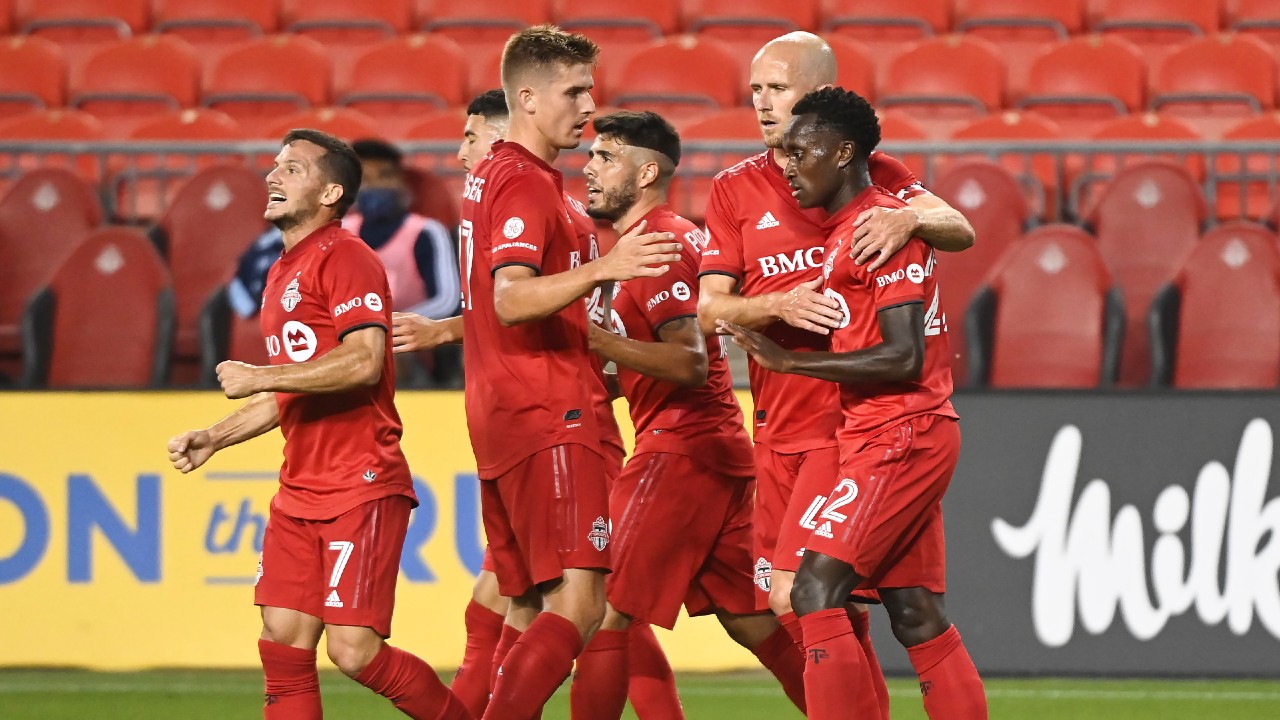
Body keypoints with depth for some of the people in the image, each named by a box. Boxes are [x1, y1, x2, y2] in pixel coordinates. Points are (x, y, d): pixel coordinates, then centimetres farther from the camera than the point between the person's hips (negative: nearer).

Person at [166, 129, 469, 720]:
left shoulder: (344, 257, -9)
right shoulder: (283, 274, 20)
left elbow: (363, 361, -23)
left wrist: (256, 377, -17)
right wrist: (213, 439, 19)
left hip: (362, 488, -9)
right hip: (299, 492, 9)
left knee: (354, 651, -13)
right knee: (283, 645, 1)